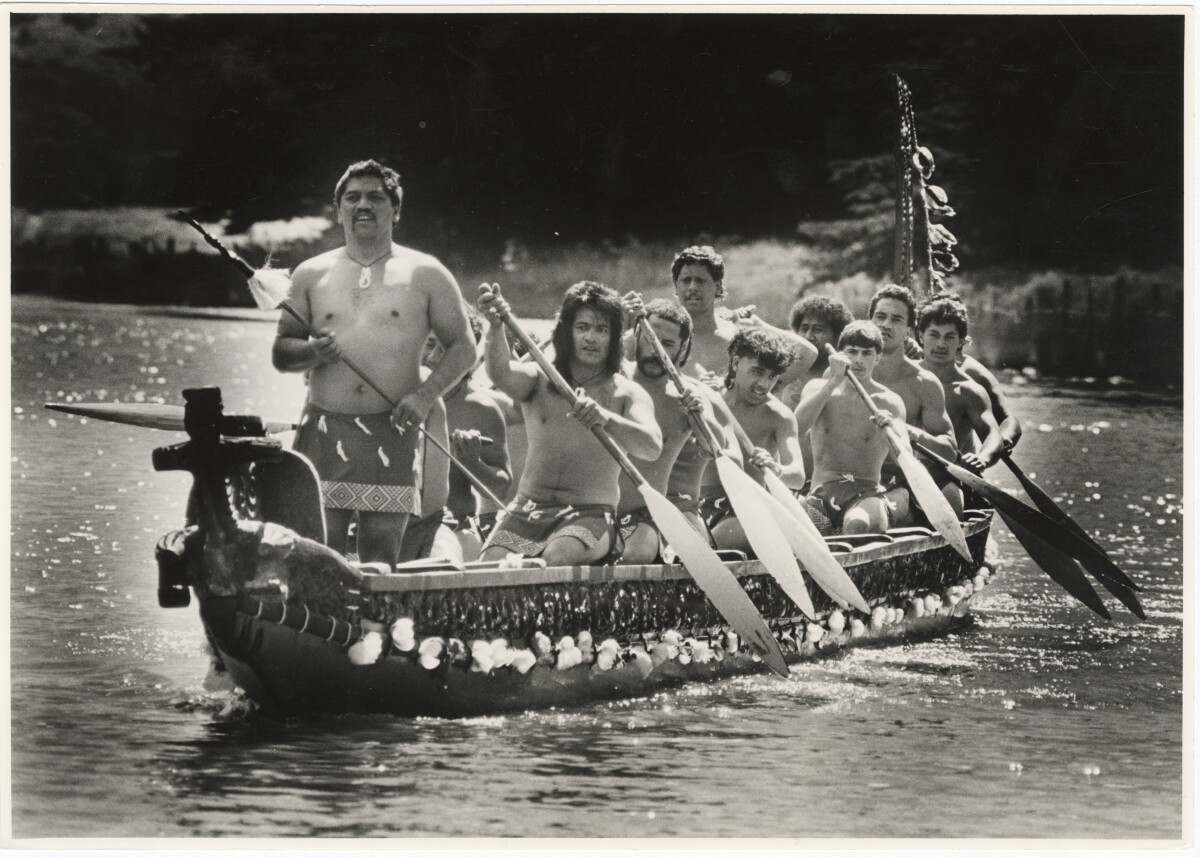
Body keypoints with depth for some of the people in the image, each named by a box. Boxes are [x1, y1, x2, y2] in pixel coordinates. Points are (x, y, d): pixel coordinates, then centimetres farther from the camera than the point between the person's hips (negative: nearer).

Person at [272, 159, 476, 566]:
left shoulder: (425, 274, 8)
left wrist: (425, 395, -8)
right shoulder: (311, 275, 13)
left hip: (391, 434, -1)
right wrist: (312, 353, -6)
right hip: (323, 432, 1)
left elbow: (462, 348, 8)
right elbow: (280, 352, 17)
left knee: (381, 555, -6)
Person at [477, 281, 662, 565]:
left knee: (557, 558, -33)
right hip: (527, 510, 2)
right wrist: (496, 326, -39)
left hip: (590, 513, -2)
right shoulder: (539, 380, 7)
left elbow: (652, 448, -18)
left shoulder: (627, 394, 1)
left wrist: (606, 418, -38)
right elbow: (501, 374, -17)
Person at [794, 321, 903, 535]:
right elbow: (799, 424, -10)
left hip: (867, 493, -1)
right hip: (822, 493, 1)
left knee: (857, 524, -39)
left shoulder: (889, 402, 6)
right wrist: (834, 381, -14)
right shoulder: (818, 389, 12)